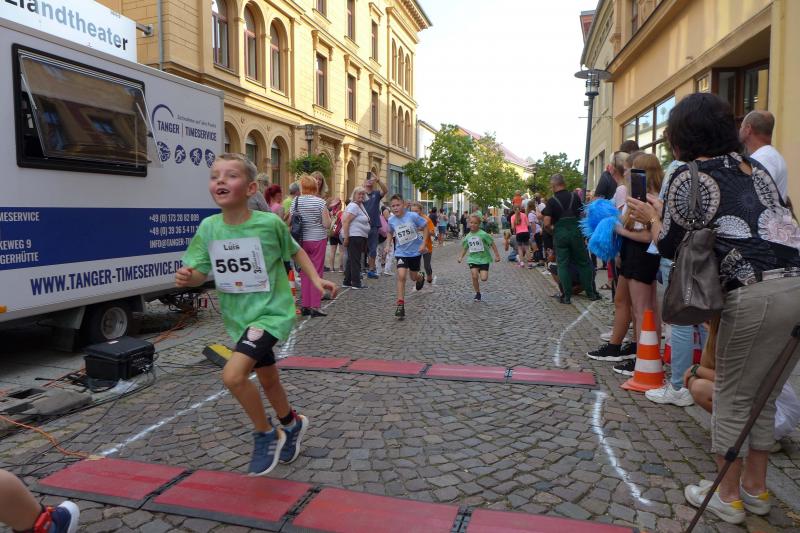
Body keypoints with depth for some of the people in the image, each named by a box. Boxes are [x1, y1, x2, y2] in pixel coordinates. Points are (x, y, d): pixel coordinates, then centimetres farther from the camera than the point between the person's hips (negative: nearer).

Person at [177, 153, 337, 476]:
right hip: (238, 318, 6)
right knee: (268, 379, 22)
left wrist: (316, 279, -5)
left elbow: (295, 251, 2)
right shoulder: (208, 227, -5)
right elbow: (200, 272, -1)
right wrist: (187, 277, -22)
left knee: (233, 375, -23)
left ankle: (266, 434, 3)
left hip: (271, 312, -5)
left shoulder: (269, 223, -16)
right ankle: (292, 424, 51)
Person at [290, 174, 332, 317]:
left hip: (301, 241, 4)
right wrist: (327, 216, 8)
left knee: (304, 273, 11)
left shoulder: (295, 201, 1)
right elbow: (327, 224, -11)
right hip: (318, 240, -3)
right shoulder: (320, 202, -9)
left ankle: (305, 306, 14)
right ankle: (314, 307, 0)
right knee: (317, 273, 1)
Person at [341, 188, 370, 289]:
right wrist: (346, 237, -24)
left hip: (360, 237, 10)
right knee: (355, 260, -7)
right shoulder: (353, 206, -13)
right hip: (353, 236, -10)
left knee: (352, 260, 13)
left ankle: (347, 282, 19)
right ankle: (356, 283, -4)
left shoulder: (361, 205, 15)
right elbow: (345, 222, -20)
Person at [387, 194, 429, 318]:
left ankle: (421, 278, 56)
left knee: (413, 277, 15)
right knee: (401, 276, -18)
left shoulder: (413, 216, -18)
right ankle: (400, 305, -12)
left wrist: (423, 244, -14)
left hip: (415, 251, -1)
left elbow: (425, 227, -7)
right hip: (401, 252, 1)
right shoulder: (391, 220, -8)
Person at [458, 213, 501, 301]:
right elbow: (465, 248, 17)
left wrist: (497, 255, -6)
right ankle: (477, 293, 7)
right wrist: (461, 257, 5)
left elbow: (492, 244, -7)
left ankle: (483, 273, 28)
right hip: (473, 259, 3)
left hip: (484, 258, -3)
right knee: (474, 276, -13)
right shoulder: (467, 236, 3)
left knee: (484, 279, -11)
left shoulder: (483, 234, -12)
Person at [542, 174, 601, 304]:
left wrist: (552, 228, 7)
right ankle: (591, 293, 17)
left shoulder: (551, 201, -6)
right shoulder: (575, 196, 3)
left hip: (560, 234, -2)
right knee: (583, 262, 12)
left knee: (563, 264, 6)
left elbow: (547, 223, -13)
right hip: (576, 232, 2)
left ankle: (567, 296, 5)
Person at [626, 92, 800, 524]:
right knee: (763, 396, 20)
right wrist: (668, 210, 33)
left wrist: (653, 217, 24)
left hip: (757, 292, -7)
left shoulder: (687, 176, -2)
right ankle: (756, 489, 32)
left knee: (732, 396, 9)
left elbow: (669, 247, 5)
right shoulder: (752, 166, 19)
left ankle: (728, 497, 22)